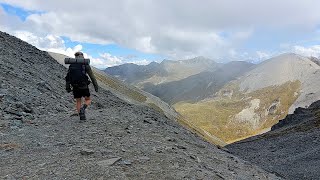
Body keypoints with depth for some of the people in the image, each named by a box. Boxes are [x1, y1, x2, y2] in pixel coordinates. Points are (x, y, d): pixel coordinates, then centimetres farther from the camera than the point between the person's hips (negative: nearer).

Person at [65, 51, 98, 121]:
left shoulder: (71, 65, 9)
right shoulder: (85, 65, -2)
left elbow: (67, 77, 4)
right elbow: (92, 76, -5)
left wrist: (68, 87, 5)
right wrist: (96, 86, -3)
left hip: (75, 87, 3)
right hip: (84, 86, -3)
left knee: (78, 102, 16)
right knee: (88, 100, 14)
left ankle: (81, 116, 7)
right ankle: (83, 109, -14)